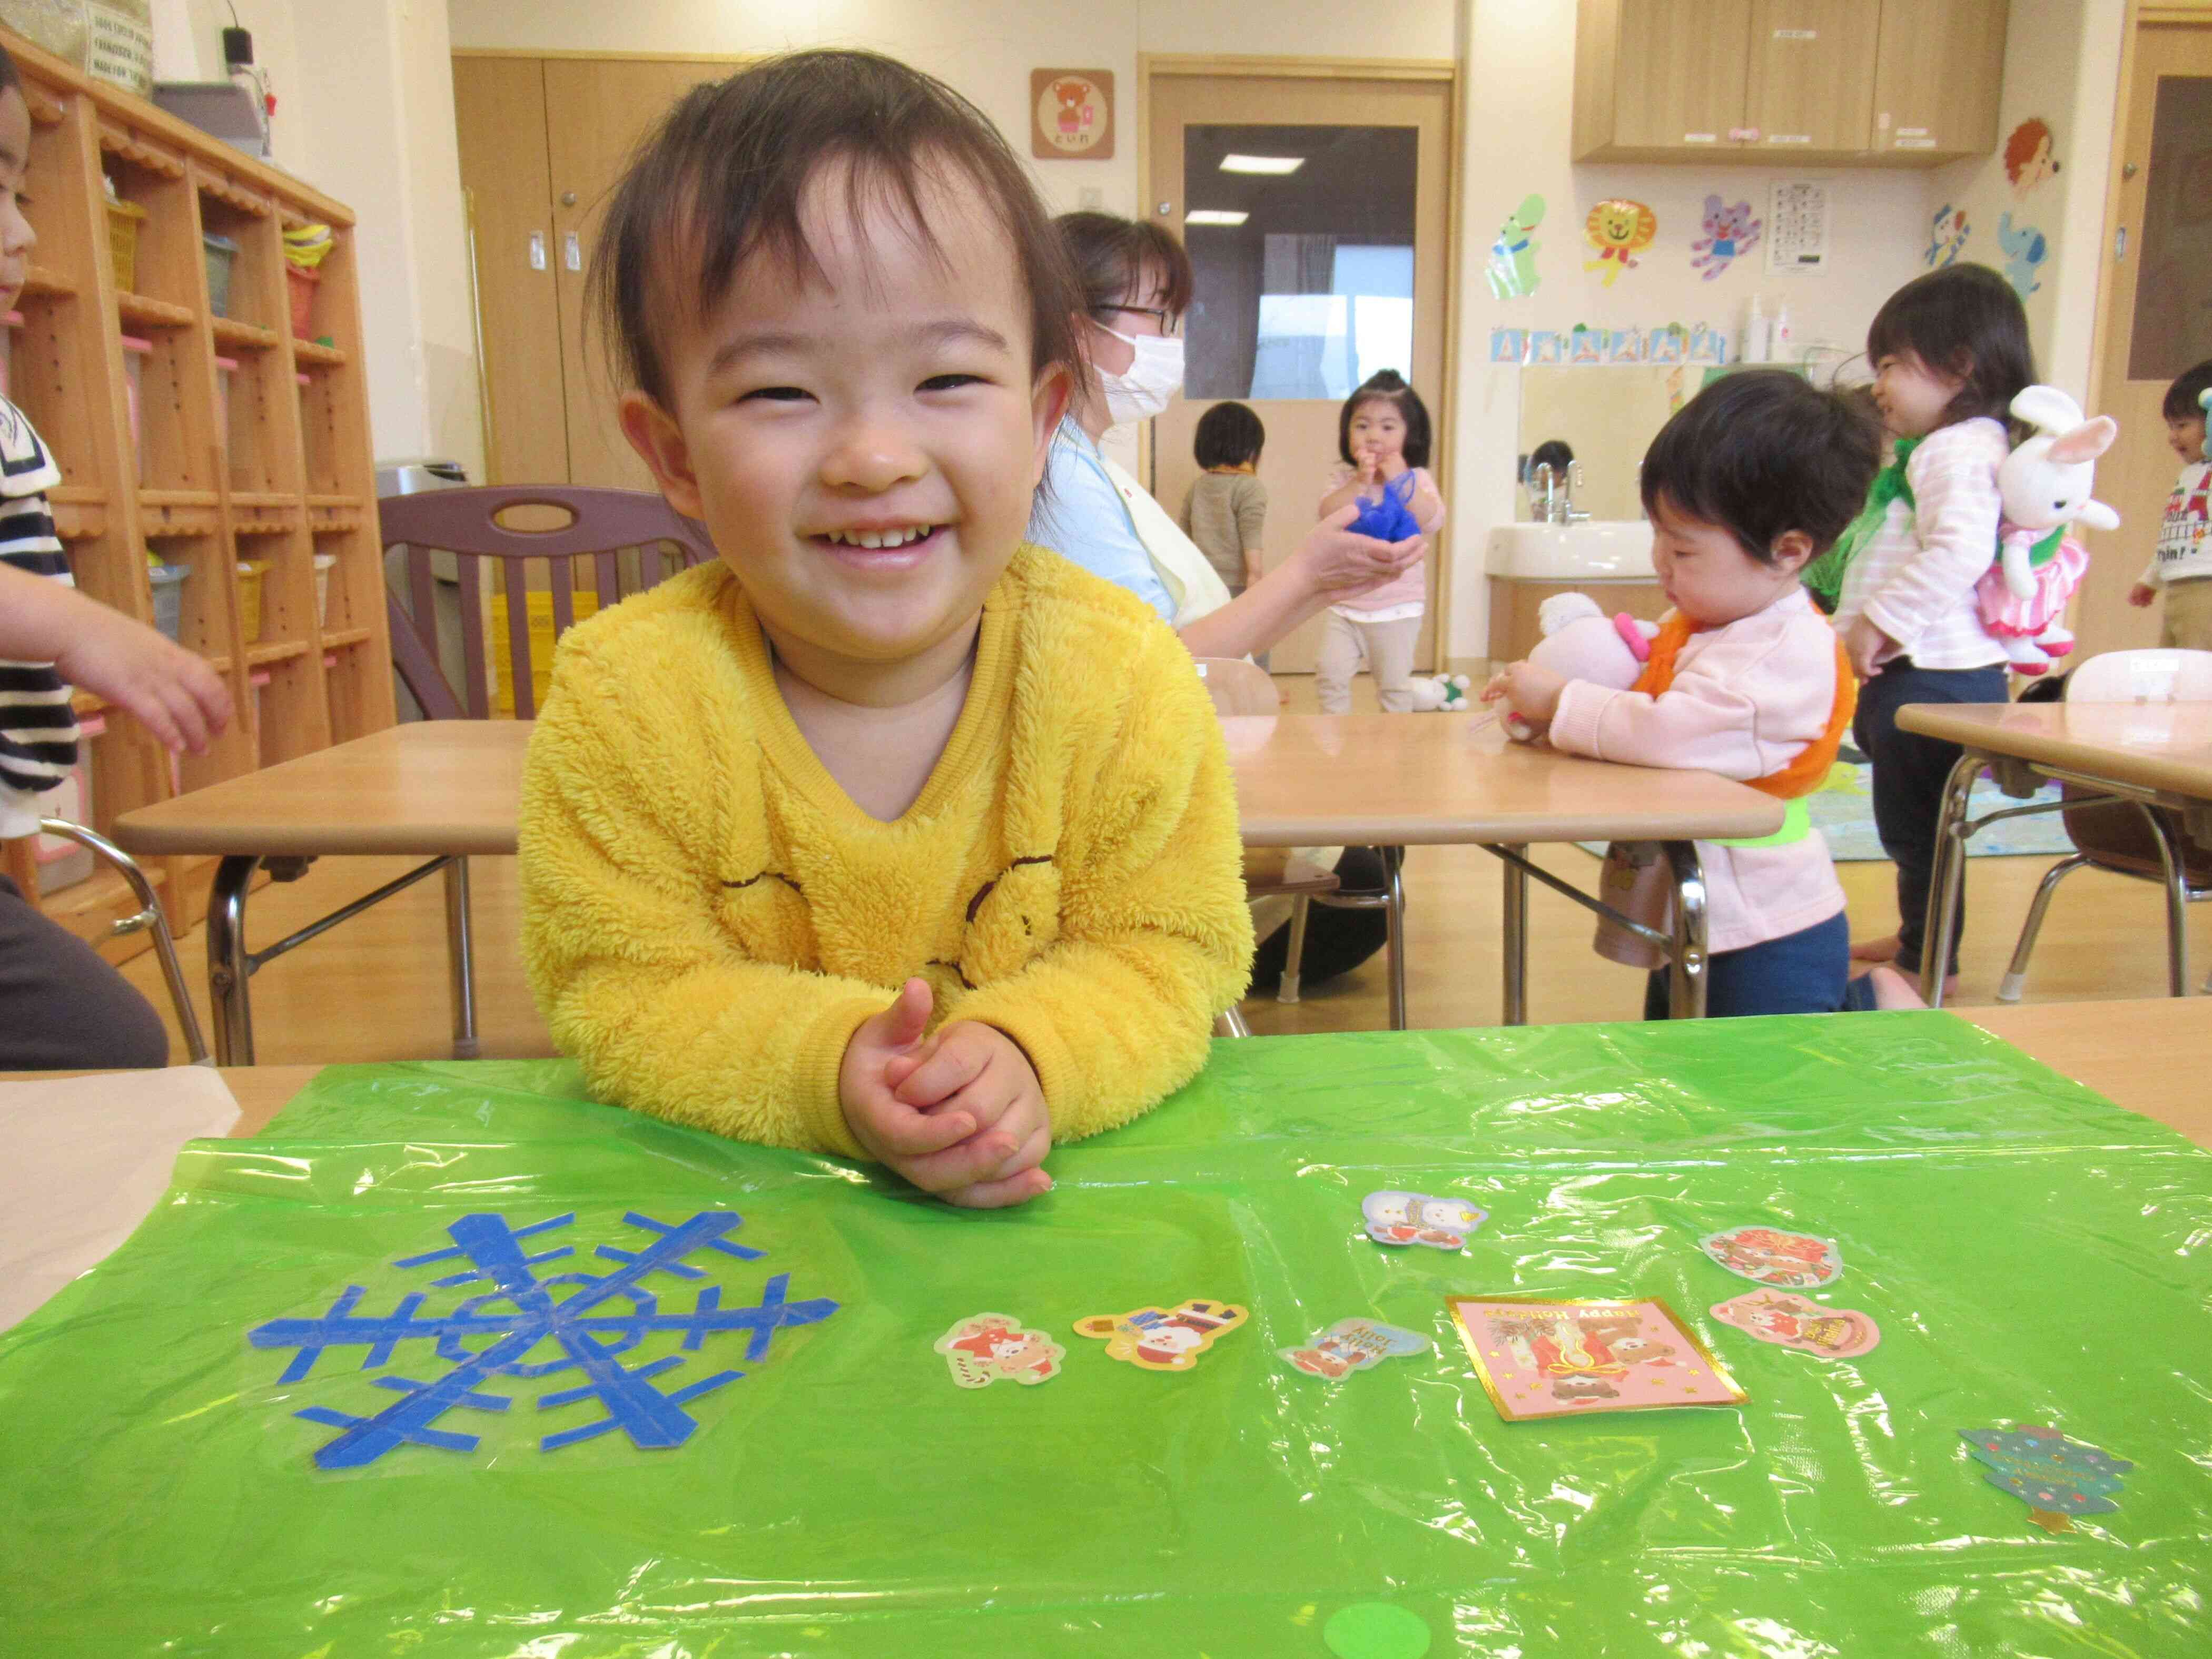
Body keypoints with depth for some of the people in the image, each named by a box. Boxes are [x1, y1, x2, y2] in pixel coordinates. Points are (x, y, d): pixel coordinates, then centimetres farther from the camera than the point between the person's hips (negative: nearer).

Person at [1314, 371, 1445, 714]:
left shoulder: (1416, 479, -2)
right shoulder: (1344, 480, 3)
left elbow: (1433, 520, -19)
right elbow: (1327, 515, -15)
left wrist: (1400, 480, -21)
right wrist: (1360, 481, -21)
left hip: (1397, 607, -2)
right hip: (1345, 603, 2)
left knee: (1394, 684, 7)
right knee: (1330, 674, -5)